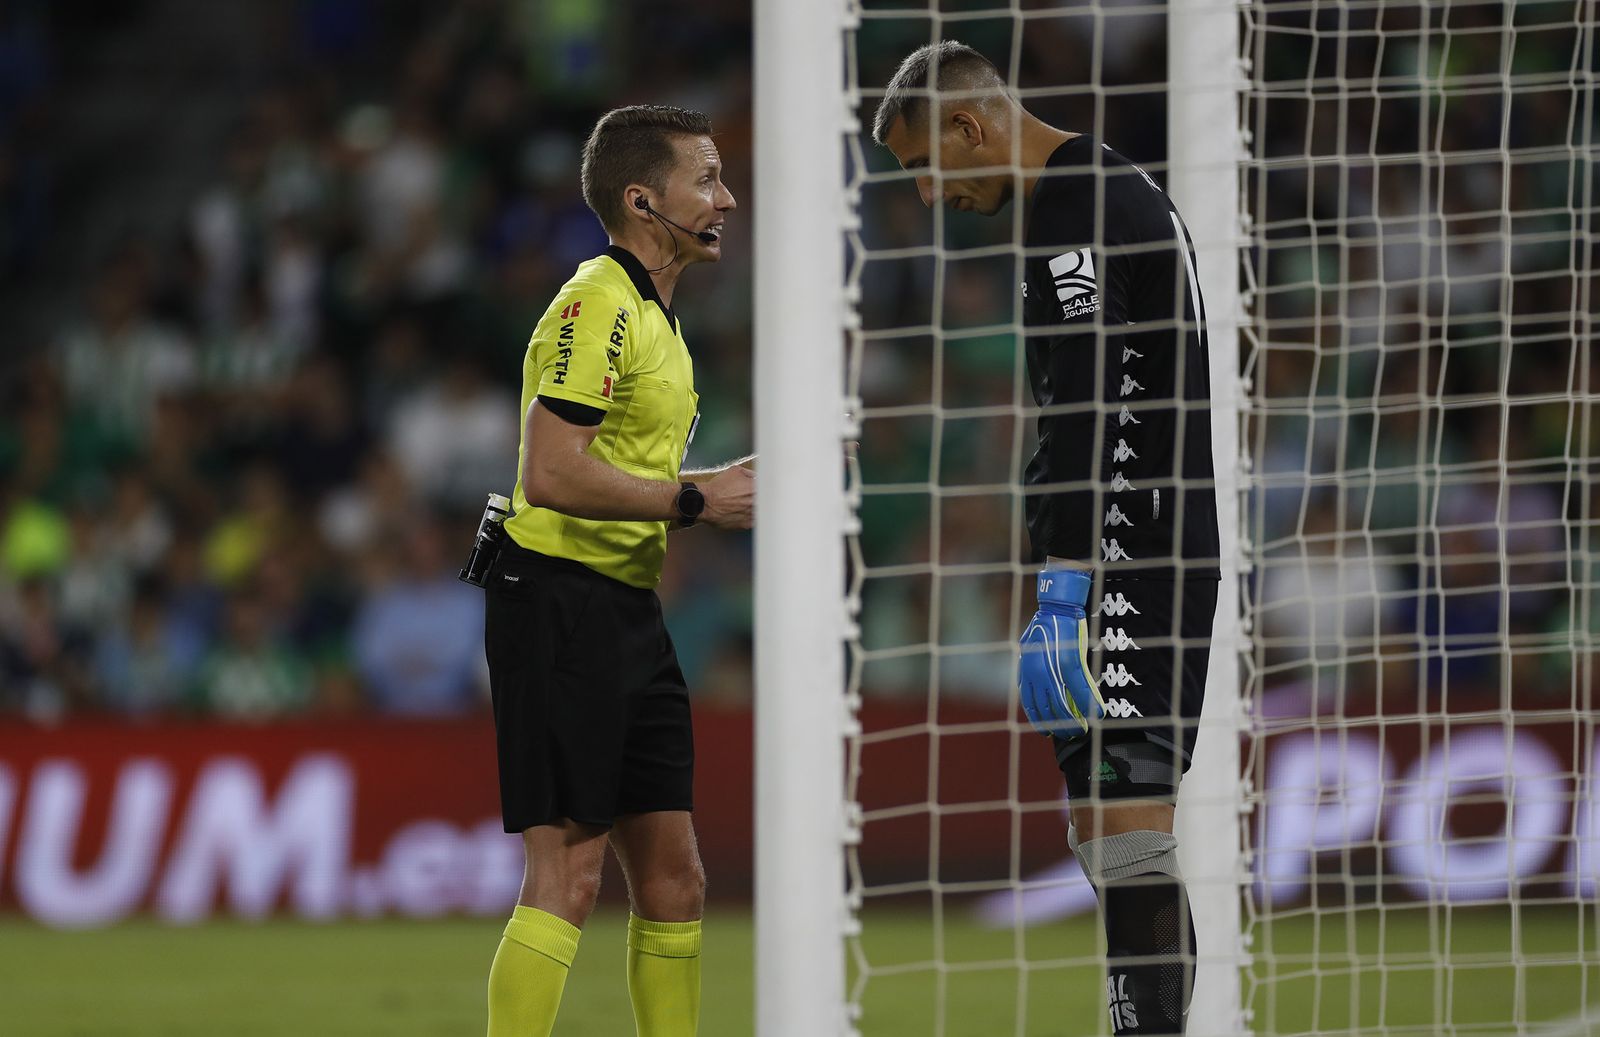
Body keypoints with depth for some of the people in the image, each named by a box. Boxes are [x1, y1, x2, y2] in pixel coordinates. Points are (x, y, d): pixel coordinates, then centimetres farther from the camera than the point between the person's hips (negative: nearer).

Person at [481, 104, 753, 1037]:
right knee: (569, 876, -11)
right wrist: (696, 499, -17)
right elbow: (554, 476, -23)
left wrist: (726, 486, 13)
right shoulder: (599, 306, -14)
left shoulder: (655, 317, 19)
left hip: (628, 612, 10)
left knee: (673, 880, 8)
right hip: (561, 601, -10)